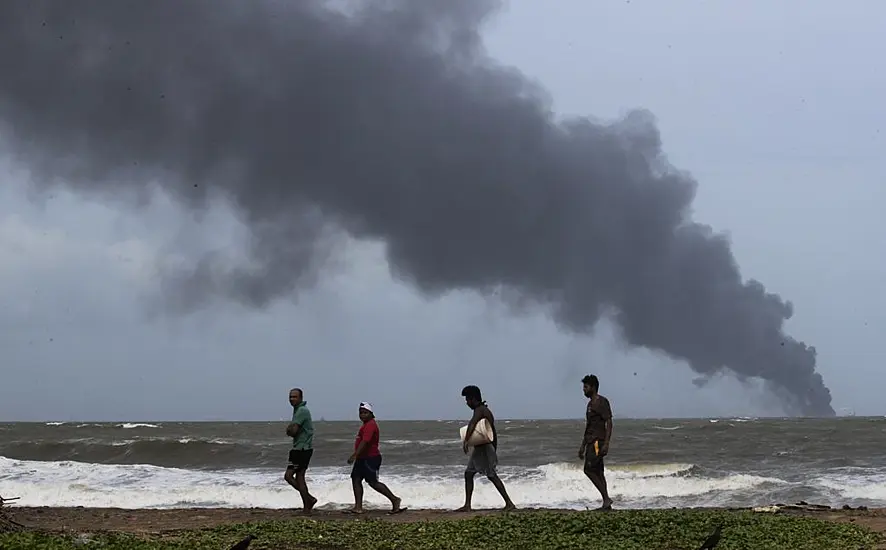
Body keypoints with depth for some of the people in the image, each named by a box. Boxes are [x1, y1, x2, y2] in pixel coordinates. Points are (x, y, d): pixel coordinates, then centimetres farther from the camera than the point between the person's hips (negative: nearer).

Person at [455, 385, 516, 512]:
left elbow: (472, 424, -30)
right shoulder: (486, 410, 19)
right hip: (479, 449, 10)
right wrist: (494, 450, 27)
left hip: (484, 448, -10)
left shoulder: (480, 410, -11)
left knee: (492, 476, -10)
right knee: (468, 474, 9)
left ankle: (509, 503, -9)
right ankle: (467, 505, 9)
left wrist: (466, 441, -37)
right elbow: (494, 433, 24)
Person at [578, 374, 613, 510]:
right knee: (597, 472, 7)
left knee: (589, 469, -15)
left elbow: (609, 423, -15)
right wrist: (582, 446, 23)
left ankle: (606, 498, -14)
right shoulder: (590, 404, 20)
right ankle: (606, 504, 8)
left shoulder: (602, 402, -9)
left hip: (598, 442, -10)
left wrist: (606, 444, -24)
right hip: (591, 442, 10)